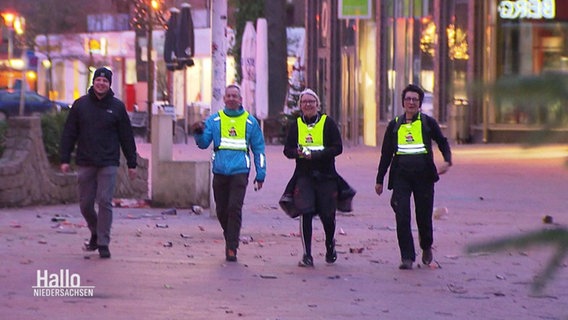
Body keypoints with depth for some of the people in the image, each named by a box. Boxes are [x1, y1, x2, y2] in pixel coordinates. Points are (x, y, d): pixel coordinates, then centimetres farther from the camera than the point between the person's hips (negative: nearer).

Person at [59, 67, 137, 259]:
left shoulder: (117, 107, 4)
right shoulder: (80, 105, 6)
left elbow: (126, 137, 7)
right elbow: (69, 133, 7)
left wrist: (131, 163, 5)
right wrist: (65, 159, 1)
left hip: (108, 163, -2)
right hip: (85, 163, 2)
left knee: (105, 202, -9)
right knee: (85, 204, 6)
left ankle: (103, 243, -4)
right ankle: (96, 233, 30)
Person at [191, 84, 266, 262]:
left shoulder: (250, 122, 7)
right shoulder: (214, 120, 8)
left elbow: (259, 149, 12)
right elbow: (203, 144, 5)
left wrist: (261, 174, 9)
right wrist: (199, 132, -16)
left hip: (240, 172, -2)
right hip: (220, 172, 2)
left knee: (235, 209, -13)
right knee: (222, 211, 8)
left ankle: (232, 248, -12)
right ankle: (230, 239, 29)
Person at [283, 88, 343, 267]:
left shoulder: (327, 122, 0)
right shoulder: (296, 125, 9)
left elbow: (337, 148, -6)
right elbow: (287, 150, 9)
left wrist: (315, 155, -18)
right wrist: (298, 153, -15)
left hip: (326, 176, -1)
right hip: (304, 177, 1)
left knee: (327, 215, 5)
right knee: (305, 214, -11)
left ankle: (330, 247, 34)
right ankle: (307, 255, -8)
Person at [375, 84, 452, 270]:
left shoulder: (428, 122, 7)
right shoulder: (394, 125, 11)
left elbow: (442, 142, 13)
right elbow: (386, 154, 15)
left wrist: (447, 161, -7)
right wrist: (379, 180, 14)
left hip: (424, 175, -1)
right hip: (401, 176, 1)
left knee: (424, 216, 5)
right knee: (402, 216, -10)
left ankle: (426, 247, 33)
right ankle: (407, 257, -6)